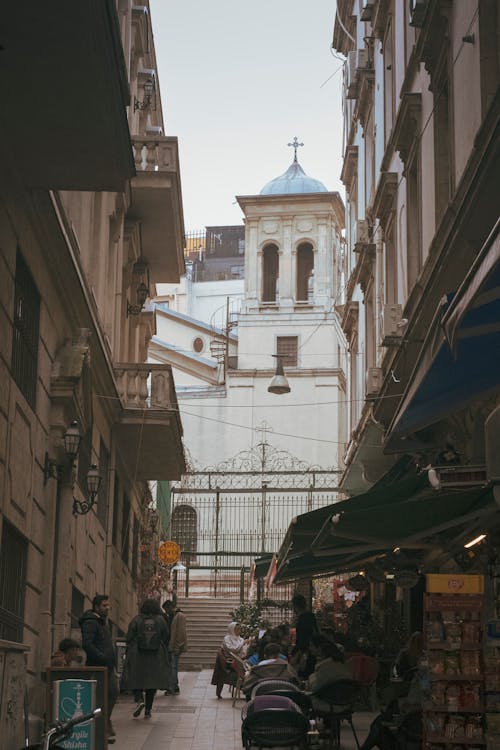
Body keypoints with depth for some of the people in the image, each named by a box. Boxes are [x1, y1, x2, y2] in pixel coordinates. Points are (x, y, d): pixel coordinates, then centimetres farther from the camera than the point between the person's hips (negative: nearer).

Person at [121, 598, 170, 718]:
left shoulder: (136, 620, -2)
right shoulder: (161, 620, 2)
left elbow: (129, 639, -3)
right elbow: (165, 639, 4)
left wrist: (128, 654, 5)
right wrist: (165, 656, 13)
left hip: (137, 655, -1)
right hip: (156, 657, 2)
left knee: (135, 680, 8)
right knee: (152, 682, 8)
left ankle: (139, 700, -17)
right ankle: (148, 710, 7)